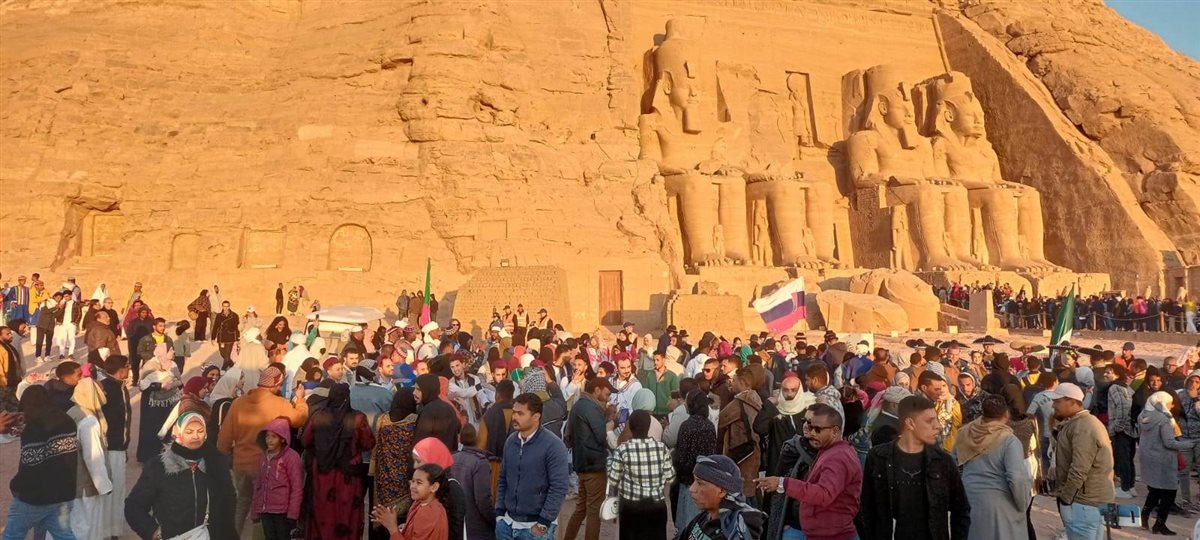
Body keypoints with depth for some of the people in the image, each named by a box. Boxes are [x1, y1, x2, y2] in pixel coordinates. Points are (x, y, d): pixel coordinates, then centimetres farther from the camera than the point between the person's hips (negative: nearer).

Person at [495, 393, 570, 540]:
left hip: (536, 526, -5)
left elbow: (559, 487, -15)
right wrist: (499, 512, 8)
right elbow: (503, 479, 13)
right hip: (507, 523, 5)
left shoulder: (553, 445, -14)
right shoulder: (510, 441, 5)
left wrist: (544, 522, -15)